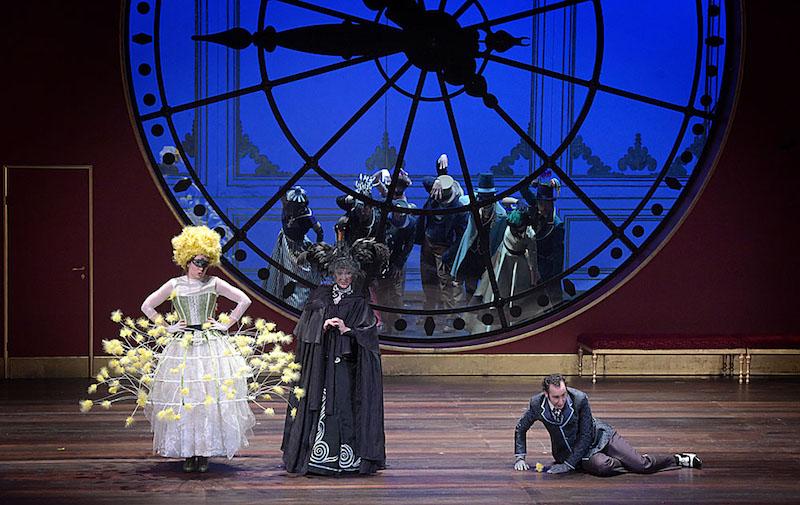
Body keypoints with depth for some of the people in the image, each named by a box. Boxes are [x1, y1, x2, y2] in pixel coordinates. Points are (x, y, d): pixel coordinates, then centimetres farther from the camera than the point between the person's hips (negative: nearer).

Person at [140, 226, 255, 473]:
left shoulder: (214, 283, 4)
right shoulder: (174, 285, 5)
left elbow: (244, 300, 6)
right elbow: (147, 306, 11)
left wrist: (227, 324, 1)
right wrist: (167, 327, 4)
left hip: (213, 347, 0)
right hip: (182, 348, 0)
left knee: (211, 397, -5)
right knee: (182, 399, -3)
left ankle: (205, 453, 3)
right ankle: (187, 453, 6)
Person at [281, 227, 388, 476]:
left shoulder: (358, 301, 6)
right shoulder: (320, 295, 10)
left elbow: (368, 335, -1)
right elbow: (305, 329, 8)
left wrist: (347, 330, -15)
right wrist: (323, 326, -9)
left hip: (346, 364, -1)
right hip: (320, 363, 1)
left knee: (344, 405, -7)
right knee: (318, 405, -2)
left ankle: (346, 458, -3)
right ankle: (318, 454, 1)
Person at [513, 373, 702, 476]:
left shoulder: (579, 399, -26)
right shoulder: (537, 404, -18)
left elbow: (585, 436, -18)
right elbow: (520, 429, 3)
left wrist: (568, 465, -22)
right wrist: (520, 458, -5)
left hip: (599, 437, -1)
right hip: (569, 451, 1)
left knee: (642, 465, -11)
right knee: (601, 466, -33)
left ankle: (677, 459, 18)